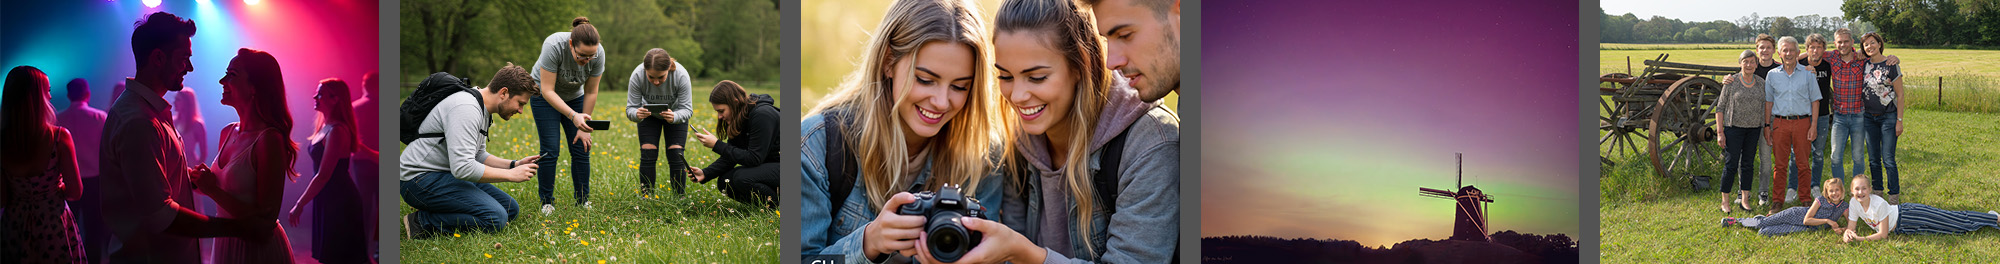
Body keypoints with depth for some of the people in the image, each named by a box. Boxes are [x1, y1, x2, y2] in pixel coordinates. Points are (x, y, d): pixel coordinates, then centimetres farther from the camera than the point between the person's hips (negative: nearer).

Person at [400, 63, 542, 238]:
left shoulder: (483, 110, 11)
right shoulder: (466, 109, -23)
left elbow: (478, 156, 22)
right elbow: (463, 168, -30)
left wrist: (514, 165, 6)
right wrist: (511, 175, -20)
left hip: (446, 175, 11)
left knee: (510, 209, 7)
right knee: (495, 218, -24)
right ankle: (423, 222, -13)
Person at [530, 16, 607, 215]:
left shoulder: (598, 53, -26)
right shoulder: (554, 46, -37)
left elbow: (591, 92, -14)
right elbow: (548, 91, -34)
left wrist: (584, 127, -12)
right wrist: (573, 116, -43)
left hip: (574, 96, 3)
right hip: (545, 95, -3)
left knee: (581, 149, -3)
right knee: (550, 150, -10)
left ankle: (583, 201, 6)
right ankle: (546, 202, 0)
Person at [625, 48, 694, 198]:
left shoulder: (681, 75, -38)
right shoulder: (638, 75, -36)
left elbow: (687, 109, -30)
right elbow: (630, 108, -28)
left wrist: (674, 117, -52)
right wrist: (636, 114, -53)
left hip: (675, 113, -1)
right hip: (649, 114, 1)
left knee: (676, 155, -10)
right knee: (648, 154, -11)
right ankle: (645, 197, -3)